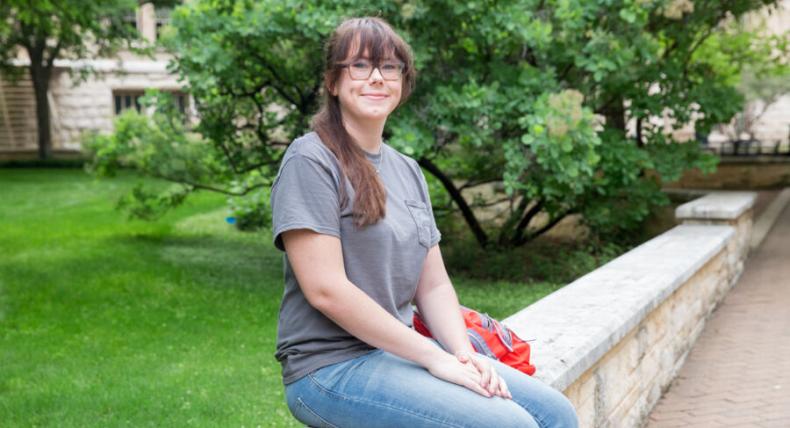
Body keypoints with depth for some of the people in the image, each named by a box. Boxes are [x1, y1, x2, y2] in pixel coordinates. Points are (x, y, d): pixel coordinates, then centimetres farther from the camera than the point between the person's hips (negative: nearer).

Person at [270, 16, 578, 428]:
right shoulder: (310, 162, -11)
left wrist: (464, 354, -8)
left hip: (401, 349, 7)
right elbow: (325, 289, -19)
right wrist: (434, 358, -17)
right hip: (332, 366, -7)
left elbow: (433, 285, 11)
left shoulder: (407, 170, 13)